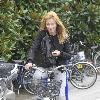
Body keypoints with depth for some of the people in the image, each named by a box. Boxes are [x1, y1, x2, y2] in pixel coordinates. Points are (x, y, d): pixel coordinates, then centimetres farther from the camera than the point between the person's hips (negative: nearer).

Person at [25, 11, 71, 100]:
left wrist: (60, 53, -24)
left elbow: (69, 56, -2)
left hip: (59, 69, 0)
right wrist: (30, 61, -32)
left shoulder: (64, 36, -5)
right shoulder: (42, 34, -5)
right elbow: (34, 48, -14)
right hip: (44, 67, 1)